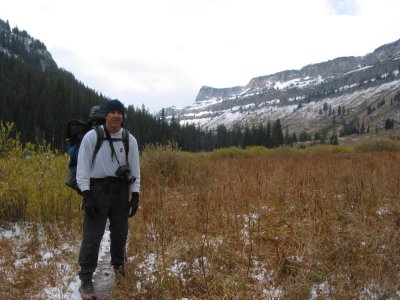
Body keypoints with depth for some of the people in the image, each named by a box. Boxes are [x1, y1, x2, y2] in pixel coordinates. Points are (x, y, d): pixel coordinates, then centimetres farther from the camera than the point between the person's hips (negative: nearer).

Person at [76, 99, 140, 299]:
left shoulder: (129, 140, 2)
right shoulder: (91, 137, -6)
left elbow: (135, 169, 6)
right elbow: (82, 168, -6)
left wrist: (135, 197, 1)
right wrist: (87, 196, -13)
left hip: (121, 190, 3)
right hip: (98, 189, -3)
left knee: (120, 232, 15)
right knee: (92, 235, -3)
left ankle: (119, 267, 38)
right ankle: (86, 279, 10)